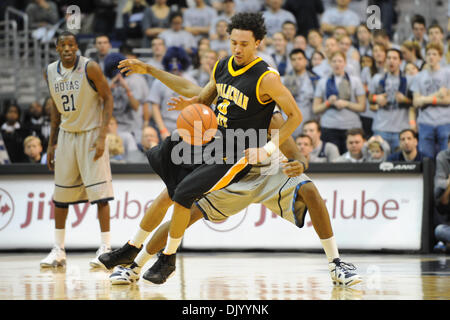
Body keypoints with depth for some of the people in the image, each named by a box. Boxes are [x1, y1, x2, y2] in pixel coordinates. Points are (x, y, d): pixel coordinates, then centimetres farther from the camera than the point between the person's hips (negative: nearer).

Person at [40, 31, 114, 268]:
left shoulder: (90, 68, -14)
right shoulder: (50, 72, 3)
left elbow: (108, 99, -11)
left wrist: (102, 137, -19)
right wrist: (52, 144, 14)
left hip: (90, 133, -5)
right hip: (66, 134, 6)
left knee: (98, 192, -10)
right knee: (60, 194, 5)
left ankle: (105, 248, -5)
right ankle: (58, 251, 12)